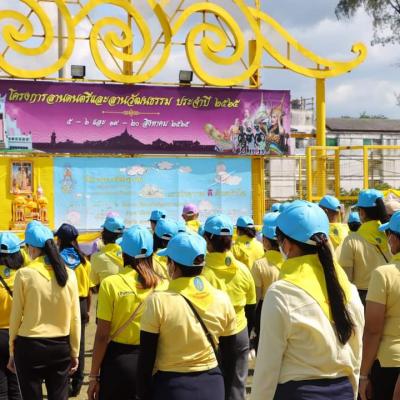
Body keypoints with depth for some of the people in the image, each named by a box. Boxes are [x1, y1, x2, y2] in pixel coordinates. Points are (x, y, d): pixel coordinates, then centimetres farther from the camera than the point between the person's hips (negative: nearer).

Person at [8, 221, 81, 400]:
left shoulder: (24, 274, -9)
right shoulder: (68, 274, -2)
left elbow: (16, 316, -4)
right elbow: (75, 318, 2)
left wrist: (12, 351, 7)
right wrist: (75, 352, 11)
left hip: (30, 347, -2)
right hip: (61, 346, 2)